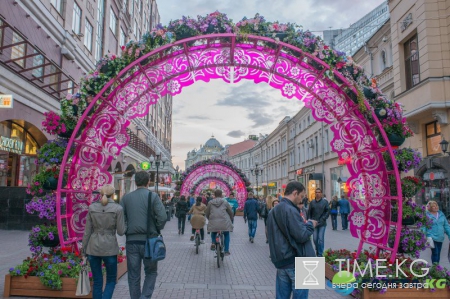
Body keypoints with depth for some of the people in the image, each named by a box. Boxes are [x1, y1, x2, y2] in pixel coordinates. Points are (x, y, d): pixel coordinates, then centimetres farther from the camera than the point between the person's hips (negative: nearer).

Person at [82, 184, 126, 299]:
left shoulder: (92, 207, -1)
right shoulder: (118, 208, -10)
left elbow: (87, 231, 1)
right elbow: (121, 232, -7)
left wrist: (84, 249, 10)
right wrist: (125, 221, 12)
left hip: (93, 247, 3)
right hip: (109, 248, -3)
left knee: (97, 281, 14)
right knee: (111, 280, 14)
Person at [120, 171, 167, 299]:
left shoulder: (126, 197, 3)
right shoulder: (153, 196, -6)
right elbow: (162, 217, -13)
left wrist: (127, 231, 13)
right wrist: (157, 229, 4)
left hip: (131, 240, 3)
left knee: (133, 276, 13)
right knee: (151, 272, 13)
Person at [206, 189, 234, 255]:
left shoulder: (210, 203, 7)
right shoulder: (225, 202, 4)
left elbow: (206, 213, 12)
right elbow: (230, 212, 11)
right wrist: (231, 220, 28)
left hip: (213, 223, 1)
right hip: (224, 223, -1)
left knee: (213, 234, 28)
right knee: (226, 235, 21)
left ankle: (213, 242, 0)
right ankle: (226, 251, 16)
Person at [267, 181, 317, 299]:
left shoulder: (274, 211, 11)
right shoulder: (290, 210, -19)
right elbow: (302, 236, -20)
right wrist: (310, 224, -2)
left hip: (281, 260, 8)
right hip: (297, 262, -8)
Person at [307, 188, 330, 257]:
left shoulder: (325, 201, -2)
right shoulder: (312, 202, 4)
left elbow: (328, 211, -3)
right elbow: (309, 212, 5)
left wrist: (323, 219, -11)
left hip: (322, 224, -2)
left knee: (321, 239, -3)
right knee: (315, 239, 8)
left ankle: (320, 254, 6)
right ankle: (317, 251, 29)